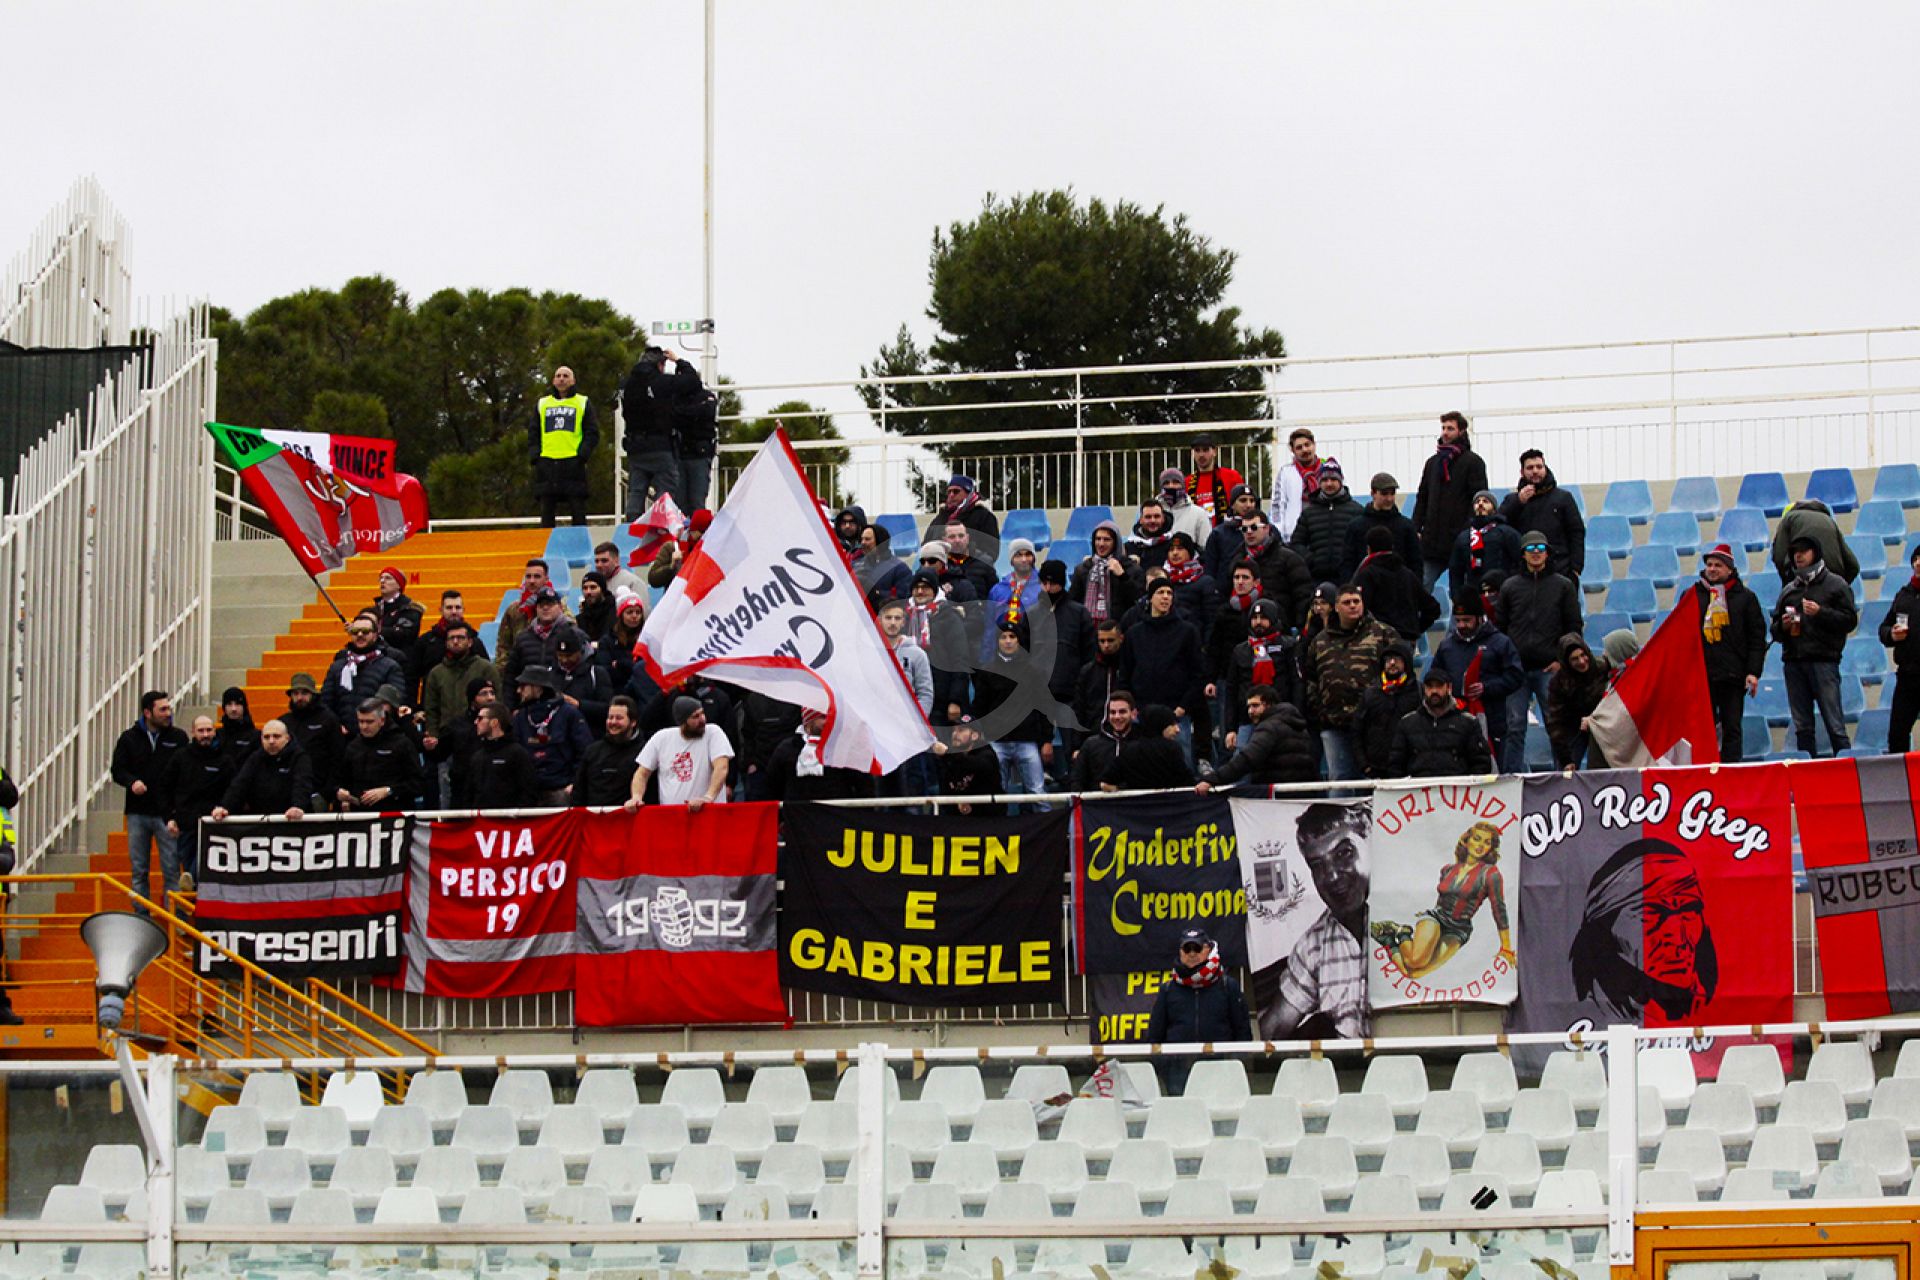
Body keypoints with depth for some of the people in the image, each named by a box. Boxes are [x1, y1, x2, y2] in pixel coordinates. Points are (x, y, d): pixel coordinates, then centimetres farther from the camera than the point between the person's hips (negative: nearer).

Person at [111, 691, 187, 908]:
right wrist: (132, 782, -14)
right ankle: (141, 918, 13)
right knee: (139, 871, 7)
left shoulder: (178, 738, 3)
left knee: (171, 871, -3)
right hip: (137, 814, 2)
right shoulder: (129, 738, 6)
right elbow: (117, 769, 7)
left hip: (166, 814, -2)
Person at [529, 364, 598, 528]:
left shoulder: (583, 403, 12)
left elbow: (592, 433, 7)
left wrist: (583, 454, -8)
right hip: (546, 463, 2)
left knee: (578, 512, -5)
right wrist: (535, 454, 2)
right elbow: (533, 433, 18)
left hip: (573, 464, -2)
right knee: (546, 513, 1)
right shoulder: (542, 404, 19)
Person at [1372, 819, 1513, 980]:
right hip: (1435, 918, 2)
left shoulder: (1490, 873, -6)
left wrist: (1506, 949, -7)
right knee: (1416, 960, -32)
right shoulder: (1448, 870, 8)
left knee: (1414, 973, -25)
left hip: (1457, 932, -2)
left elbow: (1499, 909, -7)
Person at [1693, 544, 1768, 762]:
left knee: (1732, 729, 1)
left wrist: (1753, 672, -5)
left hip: (1732, 676, -2)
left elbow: (1757, 638, 4)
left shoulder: (1745, 598, 6)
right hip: (1699, 675, 2)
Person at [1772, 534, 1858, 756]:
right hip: (1793, 662, 5)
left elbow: (1850, 620, -3)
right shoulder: (1788, 590, 20)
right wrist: (1782, 626, 0)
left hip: (1824, 660, -5)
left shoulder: (1835, 584, 5)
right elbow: (1775, 630, 22)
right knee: (1802, 727, 5)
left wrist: (1821, 613, -14)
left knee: (1834, 724, -9)